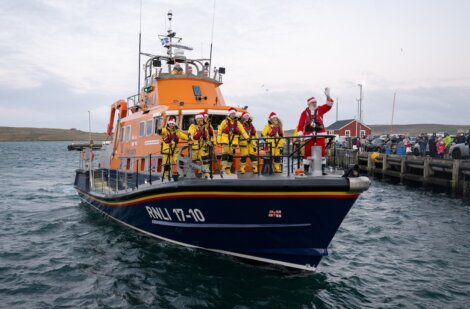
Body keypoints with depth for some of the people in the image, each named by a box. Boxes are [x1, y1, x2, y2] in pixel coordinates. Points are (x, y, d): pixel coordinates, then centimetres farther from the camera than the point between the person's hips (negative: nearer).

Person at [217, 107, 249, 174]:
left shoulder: (237, 123, 11)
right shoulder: (224, 122, 2)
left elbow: (242, 131, 4)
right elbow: (219, 131, 2)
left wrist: (247, 137, -9)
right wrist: (218, 140, -4)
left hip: (233, 141, 3)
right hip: (225, 140, -3)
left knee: (231, 155, 6)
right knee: (225, 154, -12)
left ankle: (228, 169, 12)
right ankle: (224, 168, -13)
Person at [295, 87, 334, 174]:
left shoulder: (320, 110, 10)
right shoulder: (305, 112, 5)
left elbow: (329, 105, -2)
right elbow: (300, 123, -2)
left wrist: (328, 96, -14)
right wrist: (300, 133, -13)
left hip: (320, 134, 1)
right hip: (309, 134, -1)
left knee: (322, 151, -1)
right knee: (307, 151, 3)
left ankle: (322, 169, 4)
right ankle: (306, 169, 11)